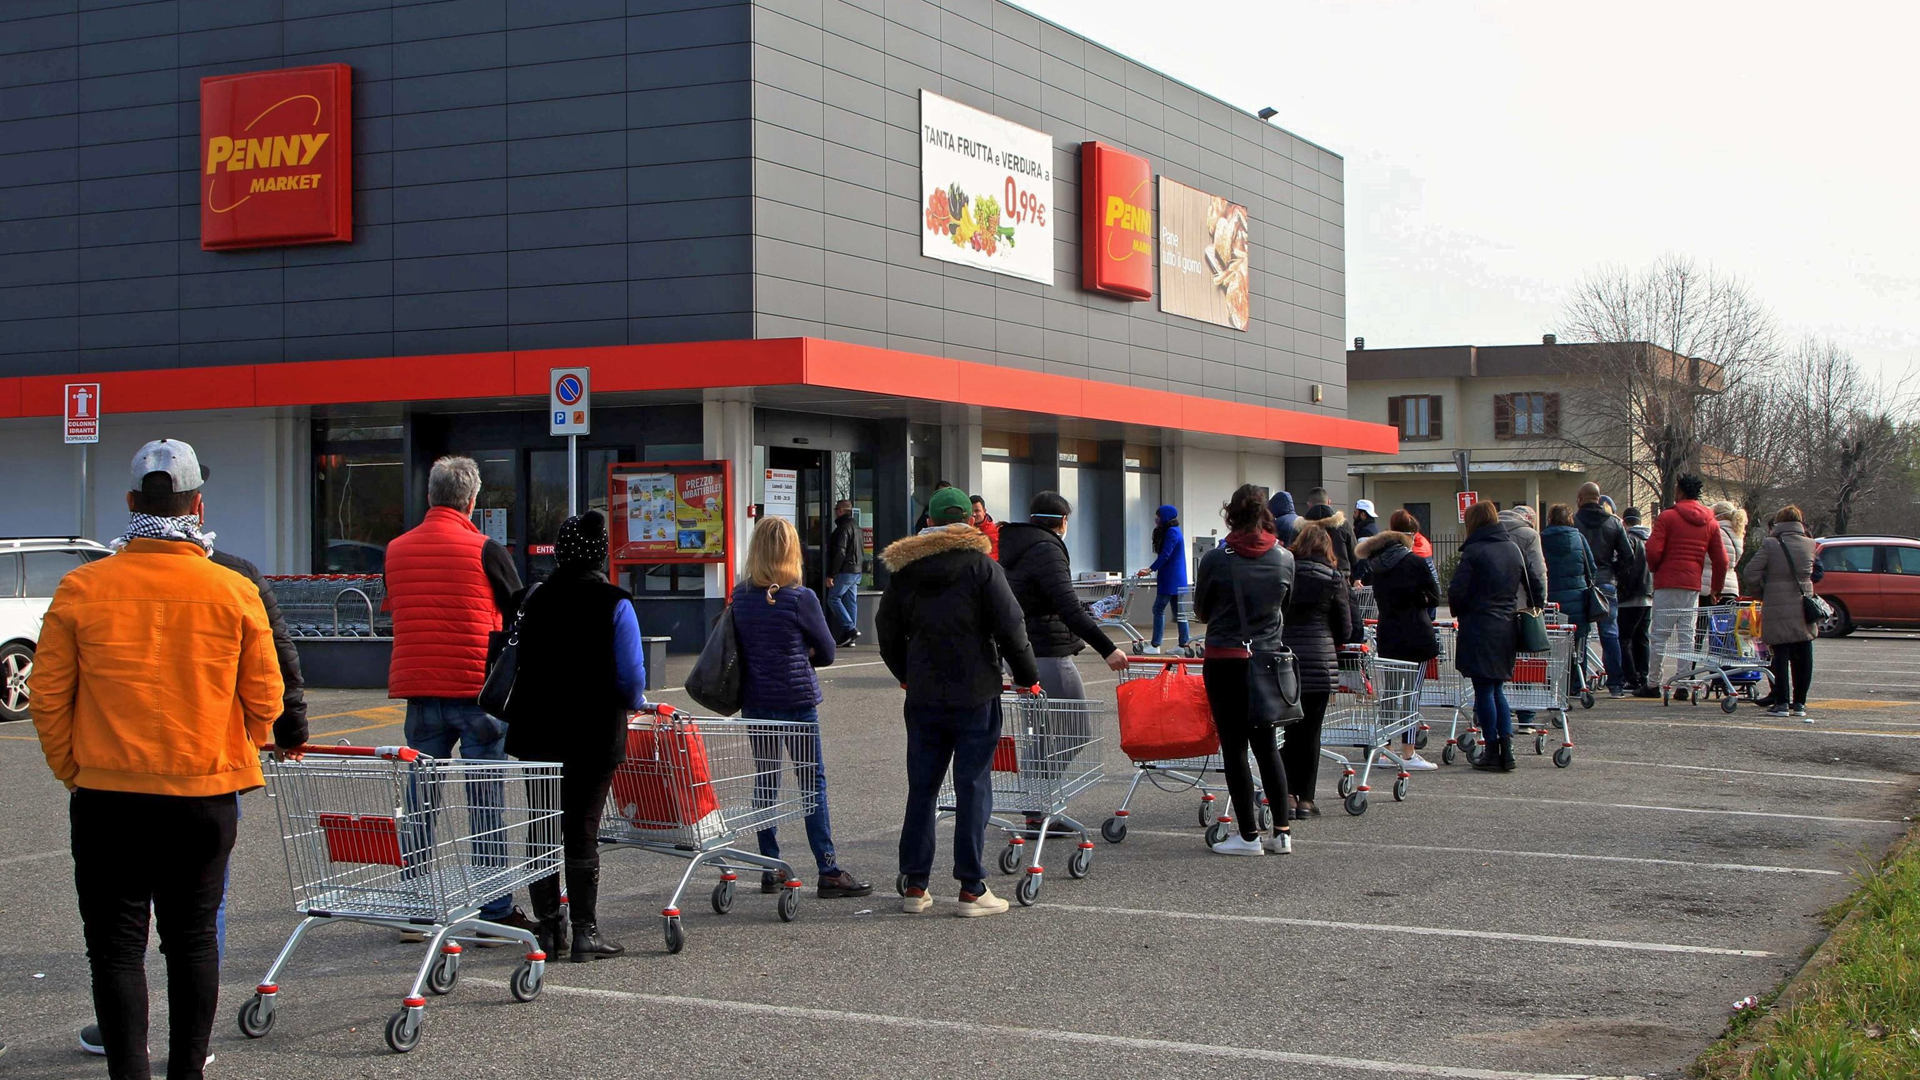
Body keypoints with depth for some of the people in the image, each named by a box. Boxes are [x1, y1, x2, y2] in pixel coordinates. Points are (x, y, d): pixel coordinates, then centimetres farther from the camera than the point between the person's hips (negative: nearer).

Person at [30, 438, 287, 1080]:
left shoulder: (82, 588, -6)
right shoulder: (234, 592, -5)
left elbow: (48, 695, -2)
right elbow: (265, 699, 2)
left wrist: (74, 771, 11)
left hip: (108, 794, -1)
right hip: (206, 794, 1)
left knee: (116, 943, 6)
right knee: (192, 939, 11)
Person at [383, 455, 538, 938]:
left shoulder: (397, 550, 7)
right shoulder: (484, 550, -6)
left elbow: (395, 612, 15)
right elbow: (519, 618, 0)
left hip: (417, 687, 4)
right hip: (477, 688, -4)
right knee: (486, 801, 2)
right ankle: (495, 912, 4)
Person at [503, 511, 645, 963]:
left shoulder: (534, 600, 2)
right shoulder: (614, 604, -10)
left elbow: (523, 663, 8)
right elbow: (630, 676, -11)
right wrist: (636, 703, 9)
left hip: (537, 731, 3)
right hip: (593, 733, -3)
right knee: (582, 831, 2)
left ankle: (549, 930, 13)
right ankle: (584, 932, 4)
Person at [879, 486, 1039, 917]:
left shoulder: (905, 570, 6)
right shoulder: (982, 566, -7)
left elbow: (887, 630, 14)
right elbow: (1010, 628, -9)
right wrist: (1027, 678, 4)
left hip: (923, 697, 4)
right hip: (975, 696, -4)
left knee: (921, 789, 10)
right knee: (973, 789, 0)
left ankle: (914, 886, 13)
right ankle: (972, 890, 1)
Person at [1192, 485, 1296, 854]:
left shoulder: (1215, 559, -10)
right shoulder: (1284, 558, -1)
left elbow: (1201, 611, 3)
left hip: (1225, 660, -4)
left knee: (1234, 747, 3)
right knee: (1267, 745, 14)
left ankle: (1249, 836, 4)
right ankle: (1282, 831, 13)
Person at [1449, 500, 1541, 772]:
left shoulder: (1474, 551, -11)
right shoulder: (1514, 549, 8)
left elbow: (1457, 592, -15)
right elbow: (1537, 586, 12)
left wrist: (1459, 612, 4)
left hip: (1479, 629, -6)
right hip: (1507, 629, 6)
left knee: (1484, 691, 1)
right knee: (1497, 689, 15)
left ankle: (1492, 751, 3)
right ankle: (1506, 748, 7)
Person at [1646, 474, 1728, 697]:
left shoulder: (1667, 517, -5)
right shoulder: (1710, 522, 11)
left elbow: (1653, 551, -11)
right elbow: (1721, 560, 9)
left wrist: (1654, 569, 9)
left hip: (1667, 582, -4)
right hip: (1693, 584, 4)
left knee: (1661, 635, -1)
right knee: (1688, 635, 6)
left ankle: (1653, 682, -1)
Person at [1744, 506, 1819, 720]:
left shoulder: (1770, 545, -8)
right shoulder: (1810, 545, 2)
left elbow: (1752, 573, -9)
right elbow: (1812, 573, 12)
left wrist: (1759, 594, 7)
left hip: (1778, 609, -3)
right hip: (1803, 609, 3)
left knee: (1781, 657, 0)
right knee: (1802, 658, 9)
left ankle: (1782, 702, -2)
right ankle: (1799, 703, 13)